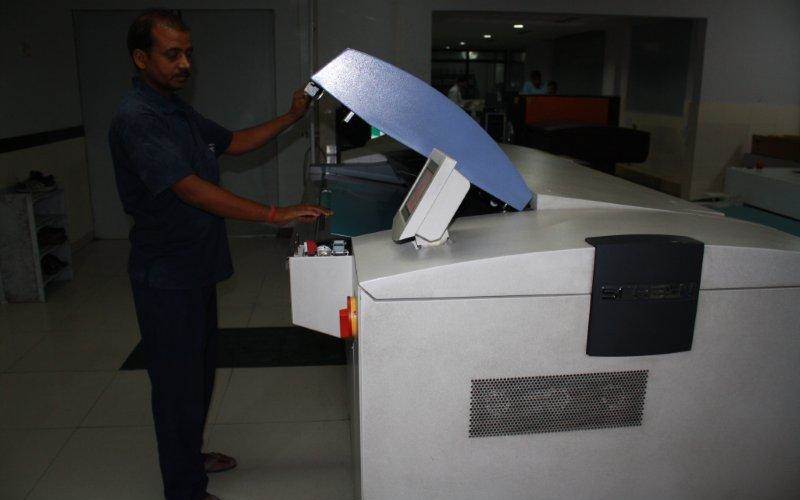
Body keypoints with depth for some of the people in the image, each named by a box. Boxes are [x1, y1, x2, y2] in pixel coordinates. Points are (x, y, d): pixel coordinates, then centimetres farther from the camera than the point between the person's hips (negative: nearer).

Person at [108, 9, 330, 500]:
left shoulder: (179, 111, 10)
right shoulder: (135, 119, -21)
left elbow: (235, 142, 18)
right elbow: (191, 189, -31)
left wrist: (291, 117, 5)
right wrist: (275, 214, -35)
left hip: (197, 267, 10)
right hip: (167, 278, -9)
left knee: (199, 371, 22)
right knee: (178, 383, 3)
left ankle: (189, 455, 42)